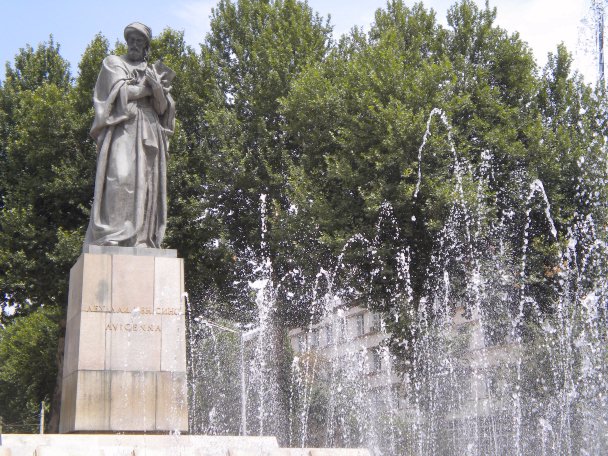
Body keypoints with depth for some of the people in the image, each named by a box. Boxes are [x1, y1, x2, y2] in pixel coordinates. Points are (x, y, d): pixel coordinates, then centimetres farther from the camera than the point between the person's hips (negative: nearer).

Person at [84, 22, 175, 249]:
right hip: (122, 129, -4)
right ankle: (109, 237, -28)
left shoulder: (154, 71, 24)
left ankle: (140, 240, -16)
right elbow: (121, 91, -3)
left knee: (145, 181, -9)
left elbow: (163, 109, 12)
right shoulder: (113, 63, 15)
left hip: (149, 134, 4)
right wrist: (150, 88, 3)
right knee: (120, 176, -21)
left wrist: (157, 88, -8)